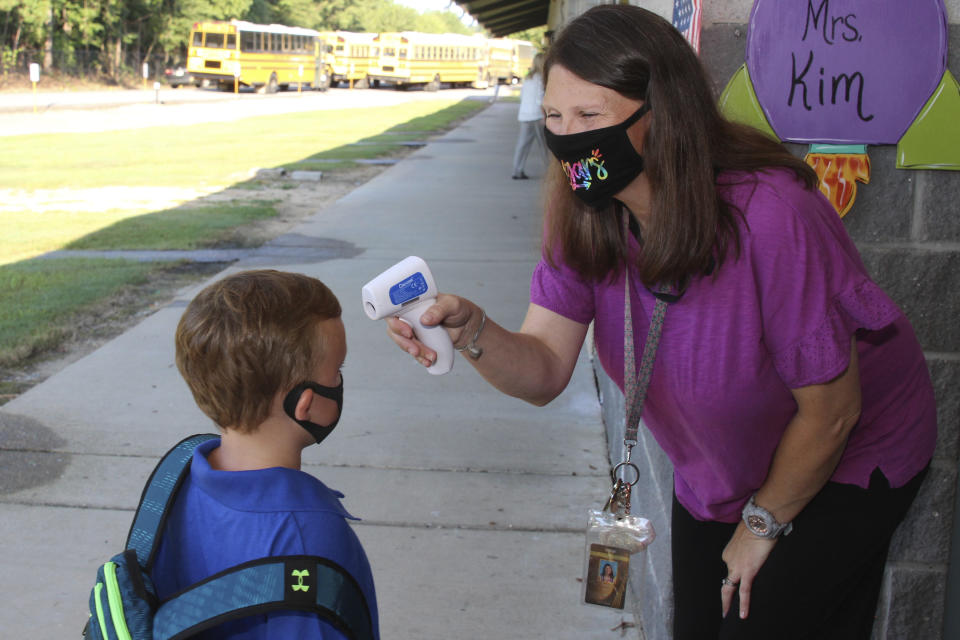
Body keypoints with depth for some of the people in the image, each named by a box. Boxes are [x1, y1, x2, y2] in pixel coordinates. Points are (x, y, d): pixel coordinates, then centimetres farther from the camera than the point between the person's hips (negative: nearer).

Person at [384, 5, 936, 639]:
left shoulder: (768, 218, -35)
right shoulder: (585, 218, -16)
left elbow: (830, 409, -25)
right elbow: (545, 369, -19)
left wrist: (763, 524, -10)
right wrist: (471, 328, -40)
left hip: (846, 465, -6)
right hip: (715, 478, 6)